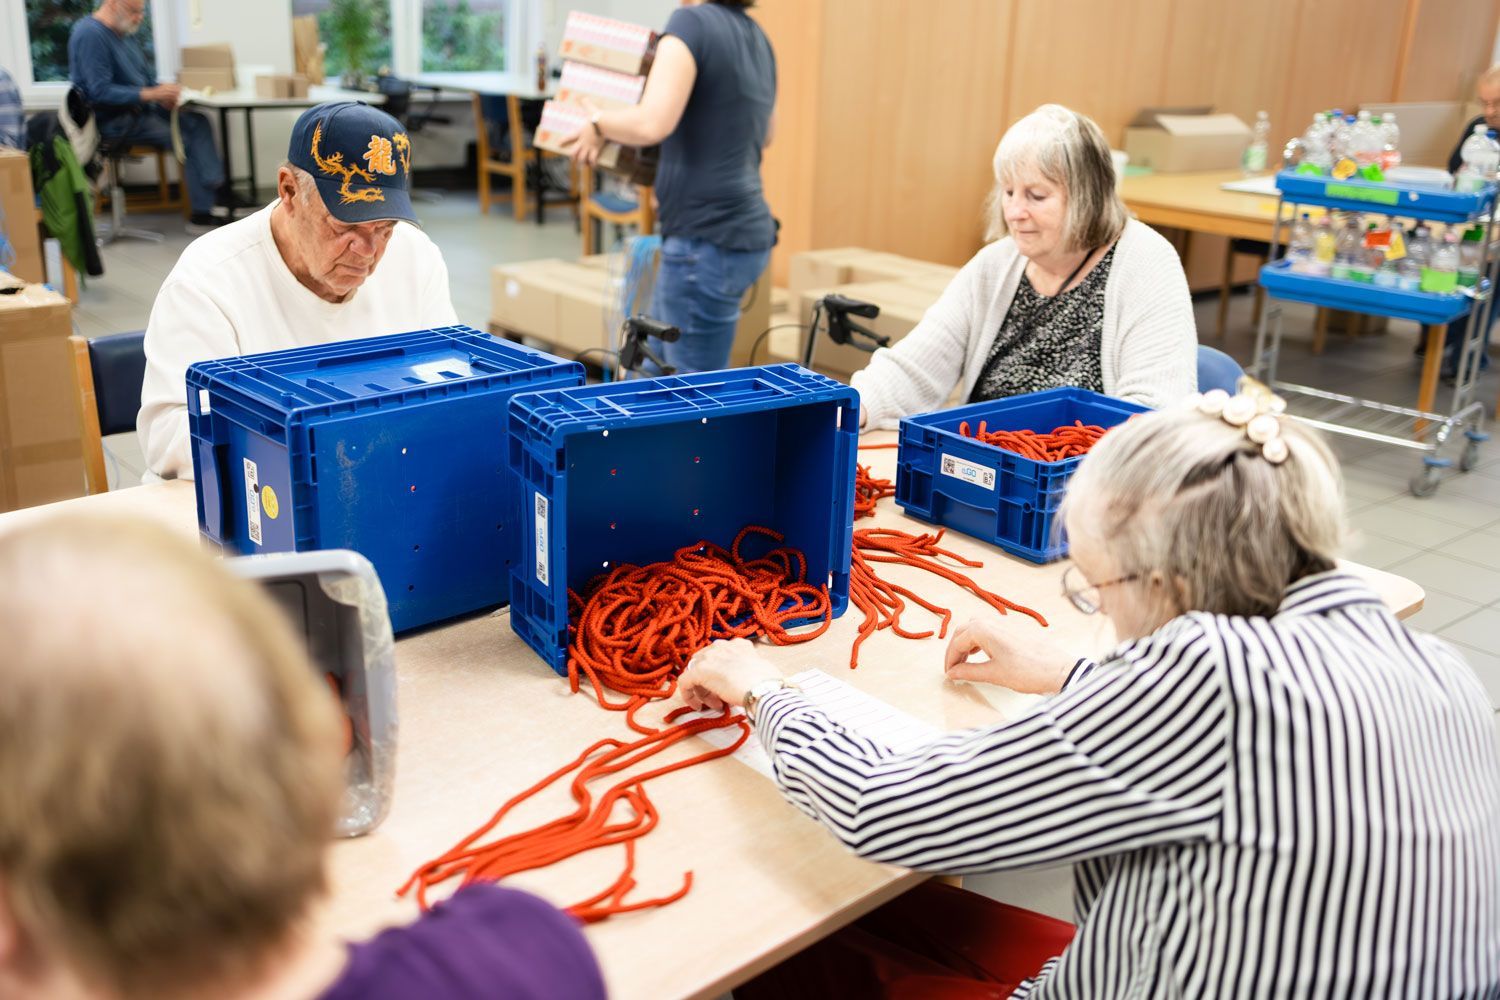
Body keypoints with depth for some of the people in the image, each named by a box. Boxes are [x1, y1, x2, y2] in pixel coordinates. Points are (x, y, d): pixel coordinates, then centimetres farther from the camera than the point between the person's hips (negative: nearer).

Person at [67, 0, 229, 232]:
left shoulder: (119, 34, 14)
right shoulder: (90, 34, -15)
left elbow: (145, 75, 19)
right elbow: (100, 91, -22)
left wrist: (164, 93, -3)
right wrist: (151, 94, -24)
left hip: (137, 108, 9)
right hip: (111, 121, -9)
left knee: (197, 122, -10)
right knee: (186, 140, -18)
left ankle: (216, 192, -20)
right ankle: (204, 212, -12)